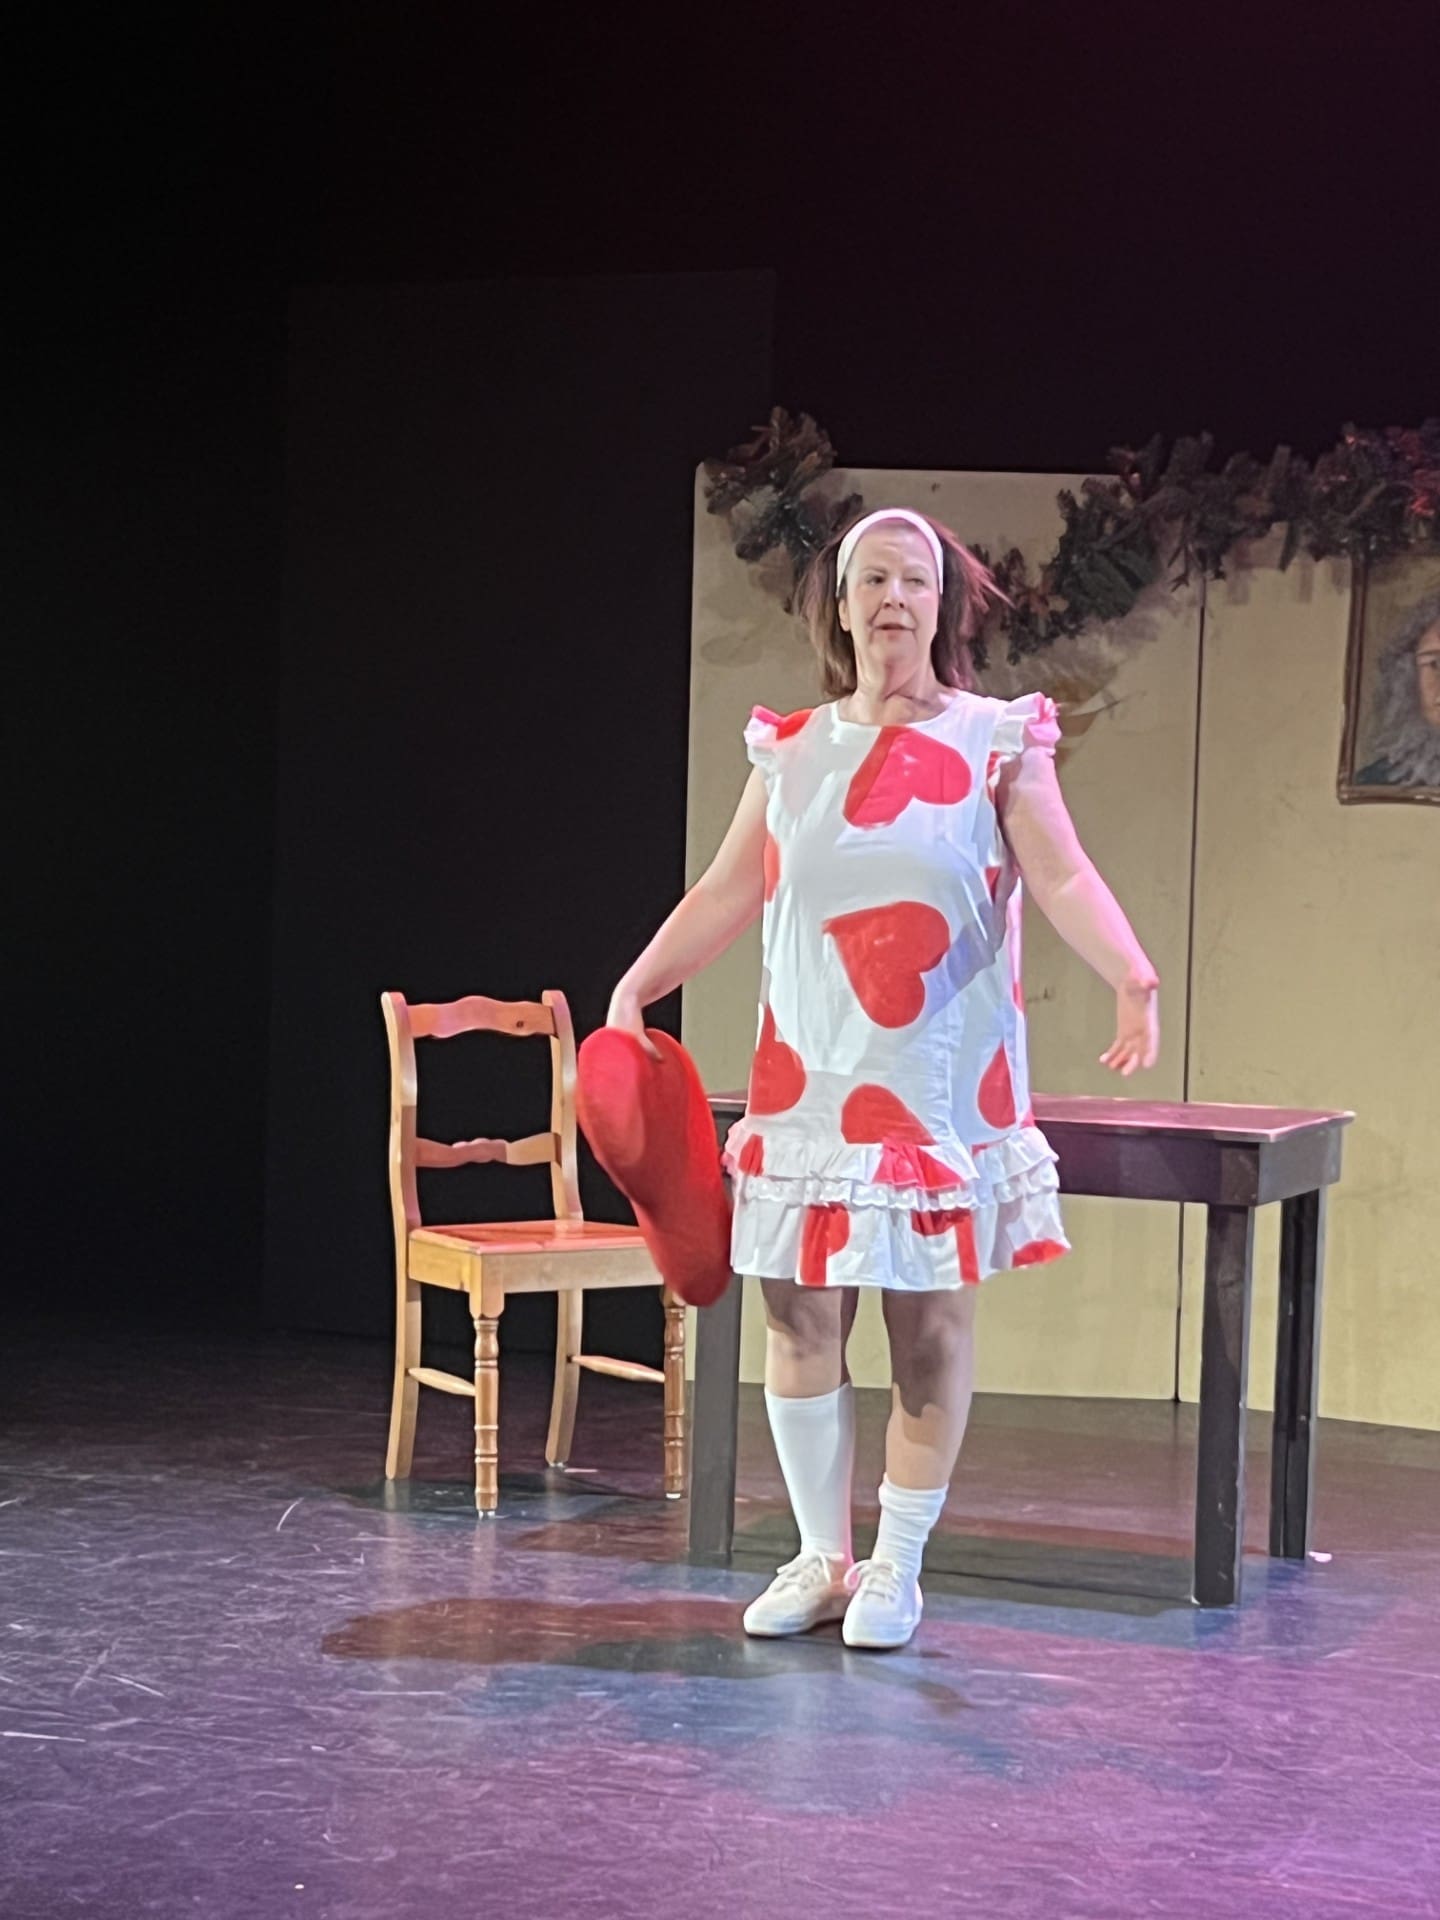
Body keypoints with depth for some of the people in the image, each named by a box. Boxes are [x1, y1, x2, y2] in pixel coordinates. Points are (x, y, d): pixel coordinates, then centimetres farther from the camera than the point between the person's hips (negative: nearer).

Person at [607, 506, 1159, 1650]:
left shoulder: (996, 743, 1)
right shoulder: (793, 751, 10)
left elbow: (1065, 878, -9)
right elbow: (727, 893, 13)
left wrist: (1134, 980, -26)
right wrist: (636, 988, 5)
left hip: (943, 1087, -3)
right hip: (810, 1084, 3)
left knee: (930, 1325, 2)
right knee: (801, 1319, 2)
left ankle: (898, 1569, 12)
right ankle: (822, 1557, 15)